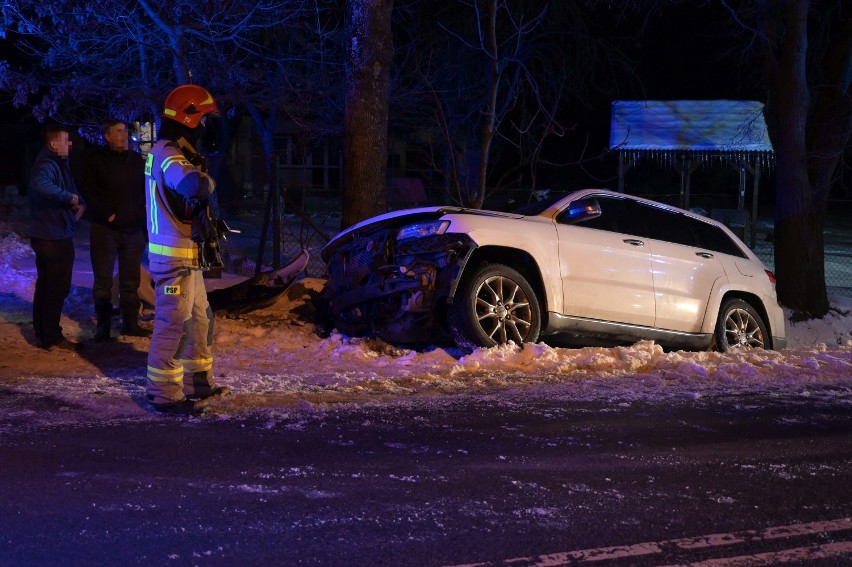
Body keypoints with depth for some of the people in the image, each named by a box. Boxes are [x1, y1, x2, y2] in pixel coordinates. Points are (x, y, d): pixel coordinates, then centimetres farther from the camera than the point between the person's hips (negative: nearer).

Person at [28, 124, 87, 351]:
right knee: (57, 288, -4)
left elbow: (71, 188, 25)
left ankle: (42, 334, 25)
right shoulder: (46, 164, -18)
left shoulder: (59, 164, 15)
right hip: (54, 238, -11)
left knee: (46, 287, 16)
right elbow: (40, 184, -40)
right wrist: (69, 197, -30)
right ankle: (52, 338, 2)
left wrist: (80, 202, 4)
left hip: (48, 237, 11)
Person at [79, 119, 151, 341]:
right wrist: (106, 214, -13)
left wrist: (144, 223, 8)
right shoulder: (96, 159, -1)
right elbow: (87, 190, -5)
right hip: (105, 229, -4)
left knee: (130, 280, 10)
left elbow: (145, 193, 14)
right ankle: (103, 326, 6)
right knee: (103, 279, -1)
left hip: (133, 229, 4)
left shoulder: (136, 160, 11)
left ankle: (130, 323, 19)